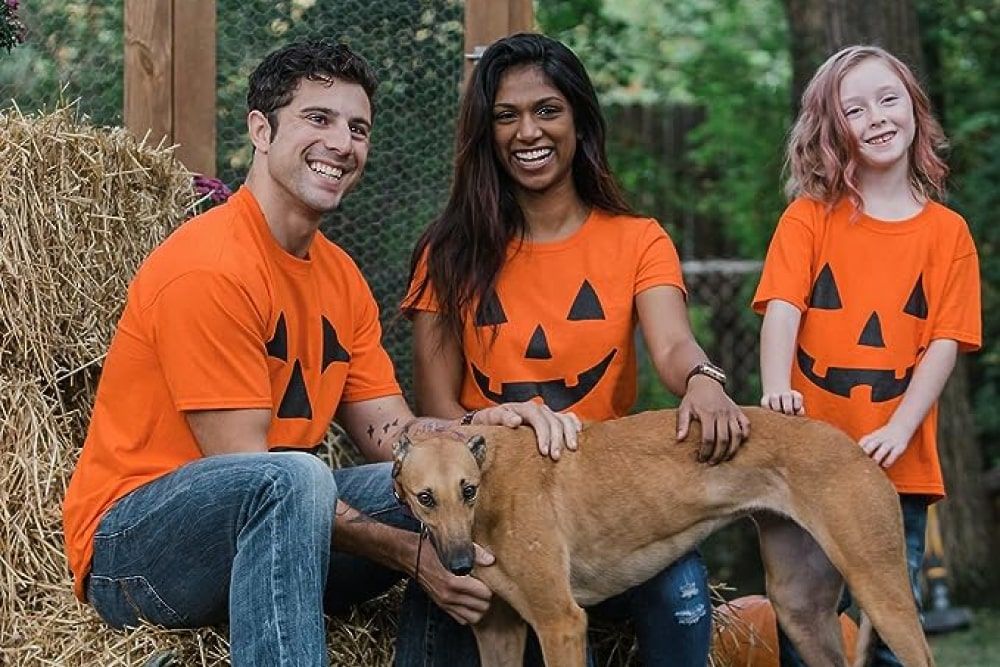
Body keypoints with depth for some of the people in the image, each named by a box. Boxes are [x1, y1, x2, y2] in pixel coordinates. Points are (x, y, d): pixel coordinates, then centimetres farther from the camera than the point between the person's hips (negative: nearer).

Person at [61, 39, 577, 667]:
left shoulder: (341, 277, 10)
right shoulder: (210, 267, -18)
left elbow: (390, 436, 5)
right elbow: (245, 467, -21)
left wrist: (482, 424, -17)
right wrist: (406, 551, -24)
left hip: (266, 532, 8)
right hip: (131, 546, -8)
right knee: (295, 474, -36)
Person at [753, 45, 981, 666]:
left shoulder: (948, 232, 6)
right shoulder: (808, 217, 4)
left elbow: (945, 344, -1)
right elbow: (782, 308, -9)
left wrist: (897, 431, -16)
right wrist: (777, 390, -28)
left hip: (900, 467, 1)